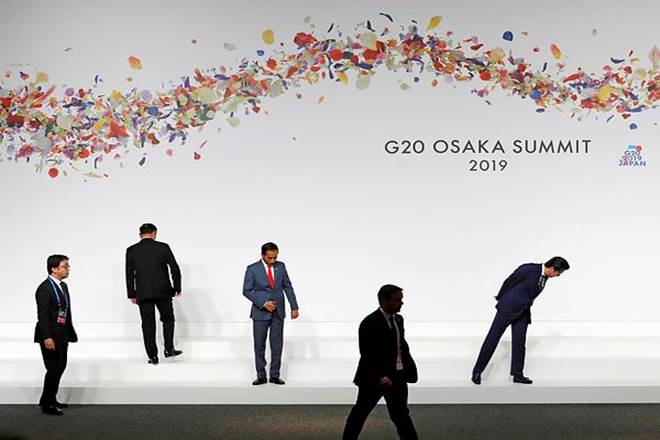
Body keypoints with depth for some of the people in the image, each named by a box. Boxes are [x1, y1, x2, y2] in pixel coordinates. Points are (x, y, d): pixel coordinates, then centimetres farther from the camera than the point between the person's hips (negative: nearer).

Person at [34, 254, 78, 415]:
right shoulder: (44, 289, -17)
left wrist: (70, 333, 13)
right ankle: (47, 404, 7)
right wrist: (47, 338, -25)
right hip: (50, 335, -9)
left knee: (60, 367, 16)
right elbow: (42, 315, -20)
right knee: (54, 368, -5)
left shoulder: (63, 286, 11)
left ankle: (50, 400, 29)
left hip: (62, 335, 9)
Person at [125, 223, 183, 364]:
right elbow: (175, 269, -3)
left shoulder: (131, 251, 2)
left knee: (148, 324, 6)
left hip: (143, 293, 1)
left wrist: (132, 294, 11)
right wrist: (178, 288, 8)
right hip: (163, 291, 0)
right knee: (168, 319, 17)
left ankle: (152, 356, 6)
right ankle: (169, 349, 11)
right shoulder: (163, 247, -2)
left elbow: (129, 275, 3)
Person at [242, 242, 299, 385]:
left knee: (277, 344, 3)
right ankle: (261, 376, 11)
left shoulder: (281, 266, 2)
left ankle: (275, 375, 10)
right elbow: (247, 291, -7)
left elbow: (288, 287, 8)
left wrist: (294, 307, 5)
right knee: (259, 345, 3)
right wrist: (263, 303, -15)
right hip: (260, 312, -2)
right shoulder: (252, 269, -7)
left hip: (278, 312, 2)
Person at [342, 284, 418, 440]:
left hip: (398, 375, 7)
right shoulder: (370, 323, -17)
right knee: (361, 411, 10)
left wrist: (409, 368, 3)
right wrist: (381, 377, -25)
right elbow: (368, 355, -20)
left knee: (400, 414, 10)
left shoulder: (398, 319, 8)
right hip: (374, 377, -6)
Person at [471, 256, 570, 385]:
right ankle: (477, 371, 6)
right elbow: (509, 281, -10)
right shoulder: (529, 269, -22)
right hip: (508, 308, -7)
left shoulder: (545, 276, 3)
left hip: (523, 312, 7)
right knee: (493, 338, -1)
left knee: (519, 342, 5)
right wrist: (500, 297, 5)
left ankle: (517, 374, 14)